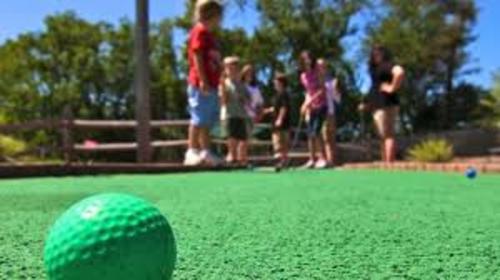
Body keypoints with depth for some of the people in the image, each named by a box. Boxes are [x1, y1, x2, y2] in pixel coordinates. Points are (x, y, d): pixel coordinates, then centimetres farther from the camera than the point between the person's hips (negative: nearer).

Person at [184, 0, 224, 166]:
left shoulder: (209, 35, 21)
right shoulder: (200, 32, -7)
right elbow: (197, 57, -16)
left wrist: (215, 82, 19)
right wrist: (203, 81, -22)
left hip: (210, 85, 10)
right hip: (201, 85, -10)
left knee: (208, 121, 10)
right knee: (199, 119, -8)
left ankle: (205, 153, 15)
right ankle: (192, 152, -4)